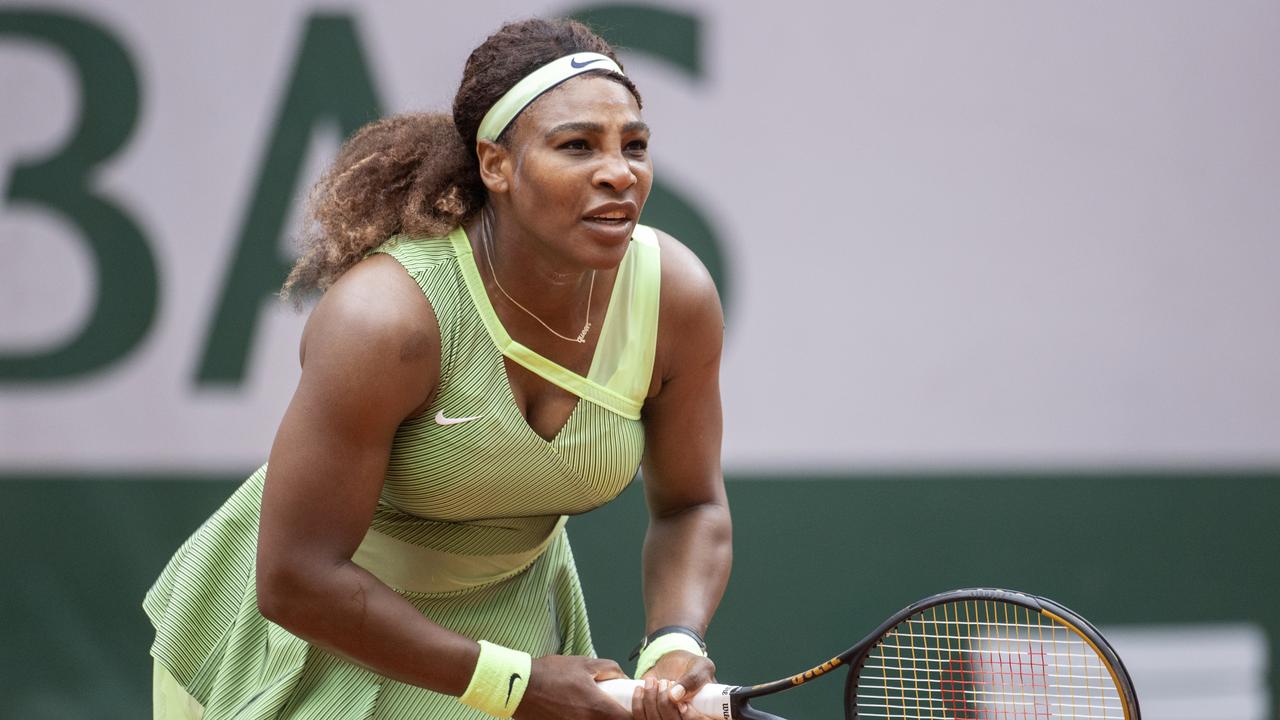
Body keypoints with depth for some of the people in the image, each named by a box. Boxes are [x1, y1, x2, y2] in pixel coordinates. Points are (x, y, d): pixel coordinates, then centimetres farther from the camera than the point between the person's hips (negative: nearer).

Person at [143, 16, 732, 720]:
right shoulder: (384, 318, -33)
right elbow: (294, 581, -30)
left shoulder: (677, 297, -18)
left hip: (510, 607, 4)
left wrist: (674, 645, -22)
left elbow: (690, 507, -2)